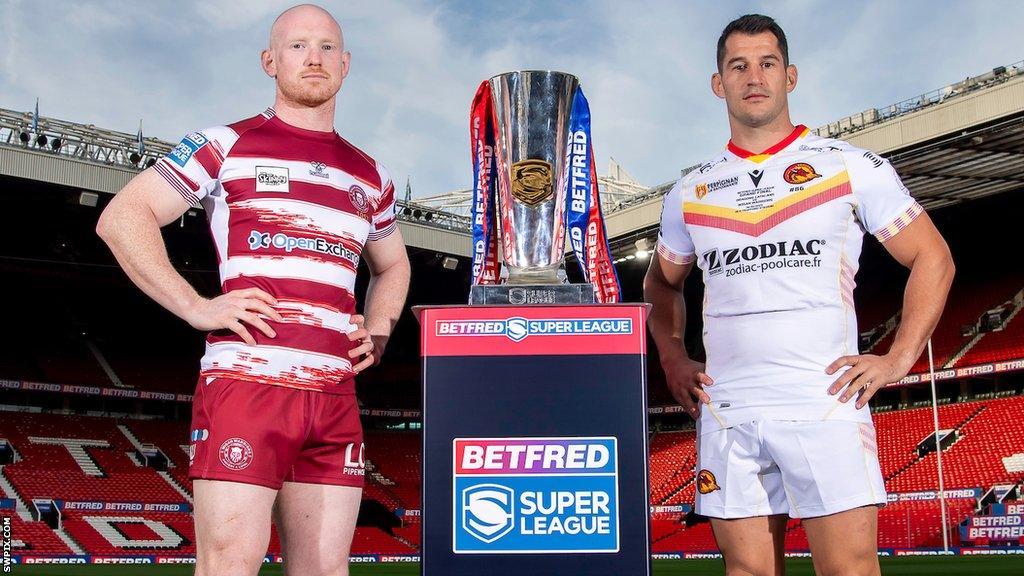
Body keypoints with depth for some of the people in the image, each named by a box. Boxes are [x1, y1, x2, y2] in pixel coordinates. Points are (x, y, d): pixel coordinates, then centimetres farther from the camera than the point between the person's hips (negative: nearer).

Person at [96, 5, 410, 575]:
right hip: (246, 381, -4)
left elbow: (392, 266, 35)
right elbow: (122, 218, 1)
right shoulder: (227, 146, 6)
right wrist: (195, 307, -10)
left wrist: (377, 331, 14)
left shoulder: (371, 178, 19)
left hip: (335, 395, 5)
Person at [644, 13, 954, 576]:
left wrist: (898, 358, -2)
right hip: (726, 413, 3)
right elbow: (661, 282, 28)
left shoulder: (851, 166, 4)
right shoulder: (690, 193, 13)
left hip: (826, 404, -3)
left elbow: (932, 258, 8)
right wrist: (672, 358, 13)